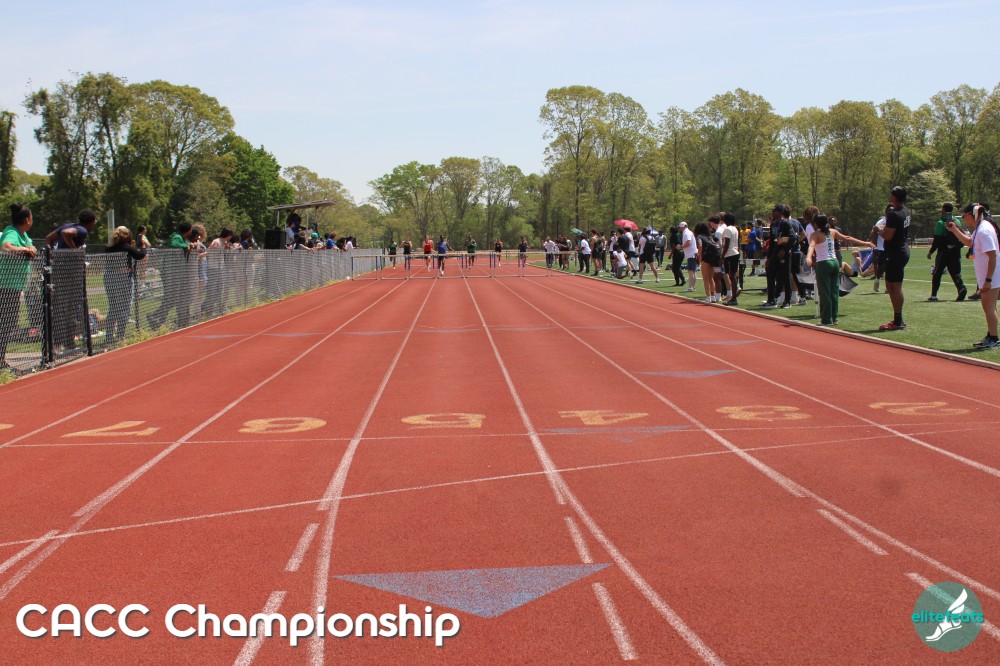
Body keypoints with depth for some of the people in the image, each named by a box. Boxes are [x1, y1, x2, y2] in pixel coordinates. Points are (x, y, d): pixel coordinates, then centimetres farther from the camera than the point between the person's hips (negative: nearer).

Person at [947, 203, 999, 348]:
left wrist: (988, 280, -25)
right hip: (986, 277, 10)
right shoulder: (979, 229, 9)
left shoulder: (984, 230, -21)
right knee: (987, 306, 16)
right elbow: (969, 242, 30)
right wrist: (954, 230, 18)